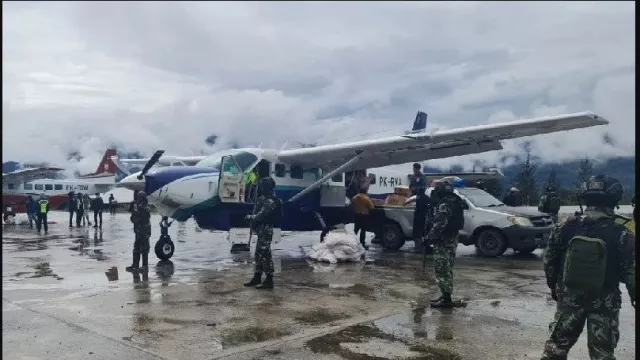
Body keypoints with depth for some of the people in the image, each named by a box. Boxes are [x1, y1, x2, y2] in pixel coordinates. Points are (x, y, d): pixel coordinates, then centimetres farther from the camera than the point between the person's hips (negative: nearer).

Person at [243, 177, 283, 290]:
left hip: (265, 230, -10)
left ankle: (269, 280, -2)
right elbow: (259, 214, 16)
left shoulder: (270, 201, -19)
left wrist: (249, 217, -6)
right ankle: (257, 277, 25)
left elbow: (260, 216, -22)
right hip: (262, 230, 10)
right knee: (259, 254, 16)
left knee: (265, 255, -7)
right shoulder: (265, 199, 14)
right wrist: (252, 218, -1)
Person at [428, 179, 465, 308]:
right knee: (447, 269, 17)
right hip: (452, 239, 10)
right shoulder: (454, 202, 13)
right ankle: (446, 296, 25)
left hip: (444, 241, -10)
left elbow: (440, 224, -26)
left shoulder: (444, 205, -19)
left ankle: (446, 299, -3)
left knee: (441, 269, -5)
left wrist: (431, 236, -18)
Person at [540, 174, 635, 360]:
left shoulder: (565, 228, -7)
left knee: (557, 344, 17)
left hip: (569, 298, 2)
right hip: (604, 304, -2)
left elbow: (549, 261, 0)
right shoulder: (621, 236, -16)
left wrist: (554, 287, 15)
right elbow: (631, 274, -10)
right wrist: (635, 298, 6)